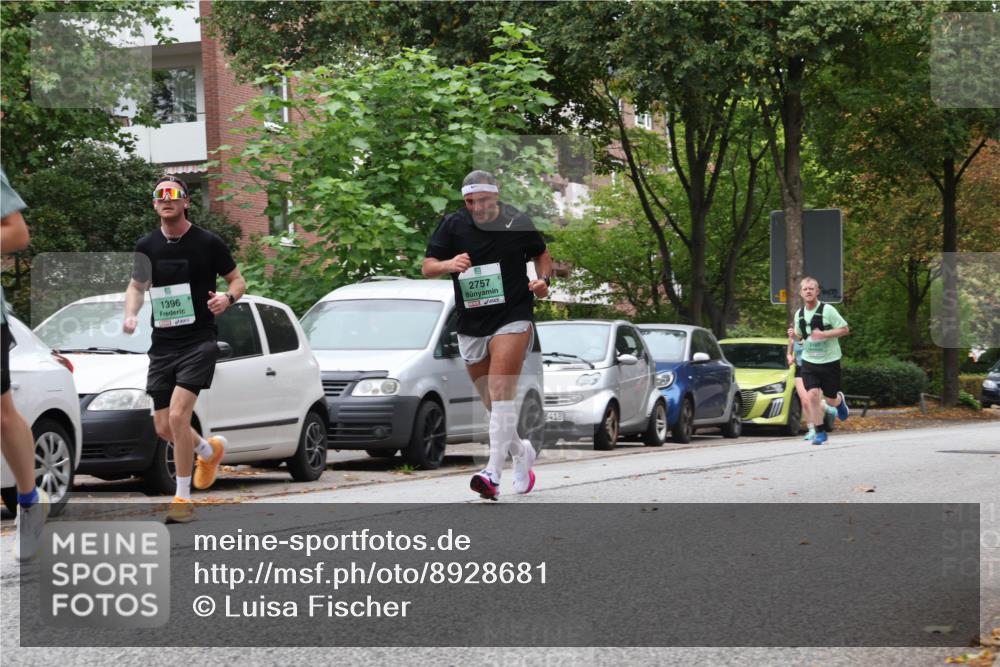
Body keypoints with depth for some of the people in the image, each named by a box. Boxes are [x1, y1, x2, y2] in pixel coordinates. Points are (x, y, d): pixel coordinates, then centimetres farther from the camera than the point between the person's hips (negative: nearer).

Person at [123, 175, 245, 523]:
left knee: (178, 416, -19)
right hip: (162, 344, 5)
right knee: (164, 428, 6)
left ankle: (183, 497, -7)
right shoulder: (146, 246, 6)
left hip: (199, 341, -5)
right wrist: (131, 314, 0)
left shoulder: (208, 243, -4)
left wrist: (228, 298, -16)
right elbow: (137, 286, 20)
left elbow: (238, 279, 6)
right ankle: (210, 450, 39)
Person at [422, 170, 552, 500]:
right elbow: (427, 266, -2)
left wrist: (543, 280, -5)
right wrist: (449, 264, -24)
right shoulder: (453, 225, 0)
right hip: (470, 326, 4)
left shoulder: (517, 222, -2)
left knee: (501, 393, -20)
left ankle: (494, 472, -27)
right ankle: (521, 452, 37)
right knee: (491, 403, 11)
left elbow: (541, 253, 15)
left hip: (513, 319, -4)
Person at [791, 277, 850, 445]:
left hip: (829, 361, -3)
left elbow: (845, 329, -9)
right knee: (812, 395, -14)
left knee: (830, 399, 6)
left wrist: (824, 334, -21)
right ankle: (820, 432, -4)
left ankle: (840, 400, 44)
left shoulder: (827, 310, -11)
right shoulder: (799, 314, 4)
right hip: (809, 362, 3)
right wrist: (794, 334, -5)